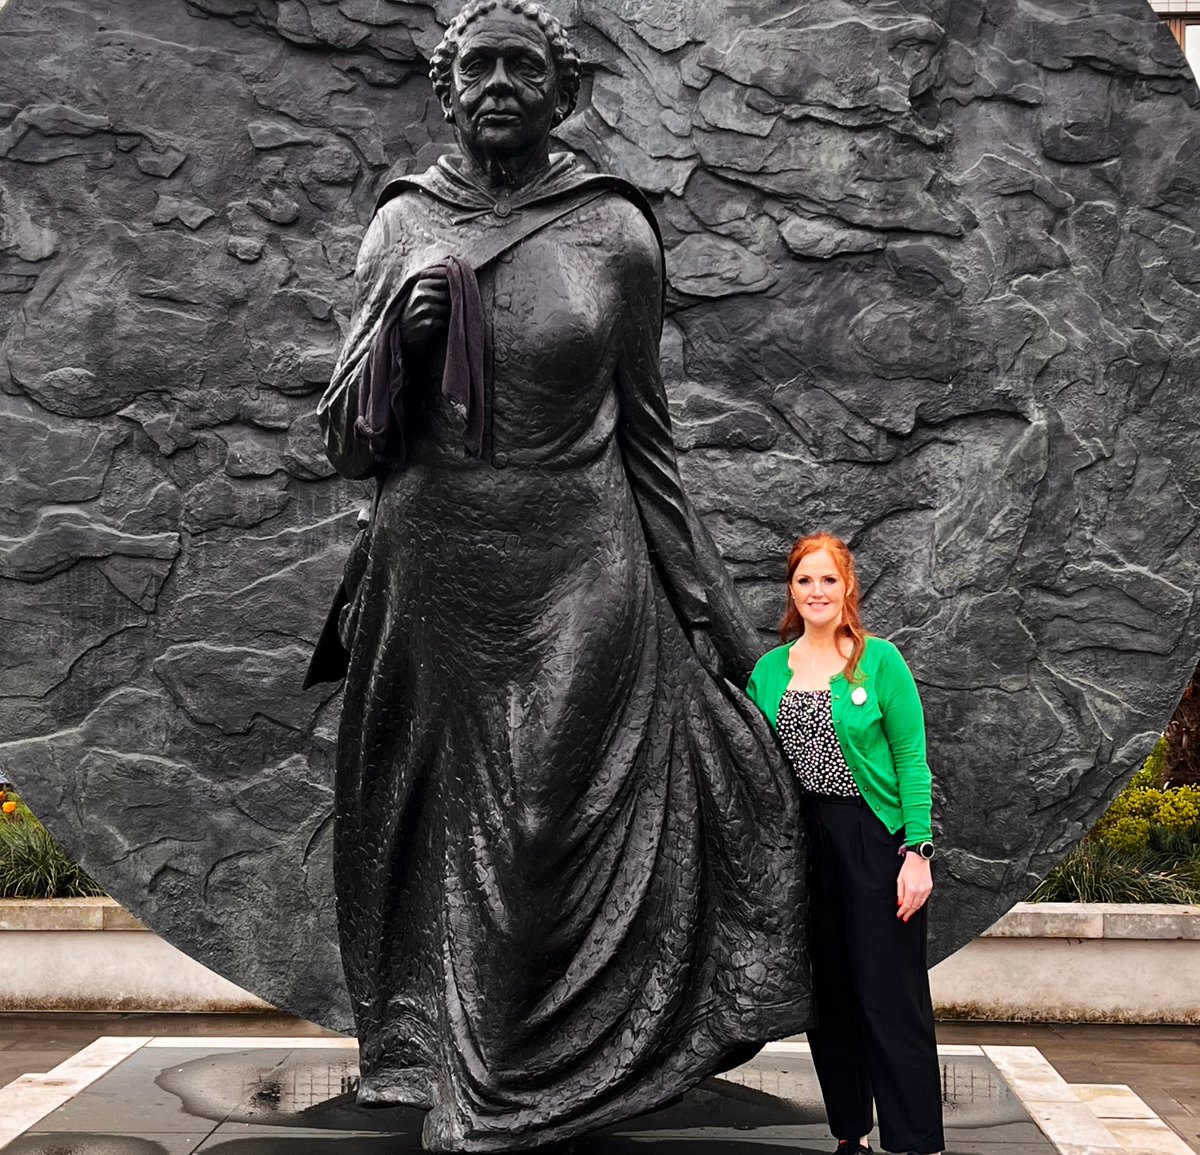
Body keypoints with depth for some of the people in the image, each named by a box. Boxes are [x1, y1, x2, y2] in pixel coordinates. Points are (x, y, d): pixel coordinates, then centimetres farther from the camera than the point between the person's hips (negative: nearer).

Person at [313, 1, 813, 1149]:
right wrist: (399, 335, -12)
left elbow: (644, 429, 8)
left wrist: (701, 605, 9)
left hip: (579, 581, -1)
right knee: (450, 834, 8)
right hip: (434, 576, 2)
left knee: (563, 829, 1)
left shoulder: (614, 231, 1)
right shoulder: (403, 225, 6)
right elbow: (345, 438, 7)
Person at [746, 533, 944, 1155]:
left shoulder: (879, 659, -4)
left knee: (891, 998, -4)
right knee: (828, 994, 11)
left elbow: (912, 758, -6)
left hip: (877, 839, -4)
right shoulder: (769, 669, 8)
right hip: (804, 842, 4)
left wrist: (917, 851, -13)